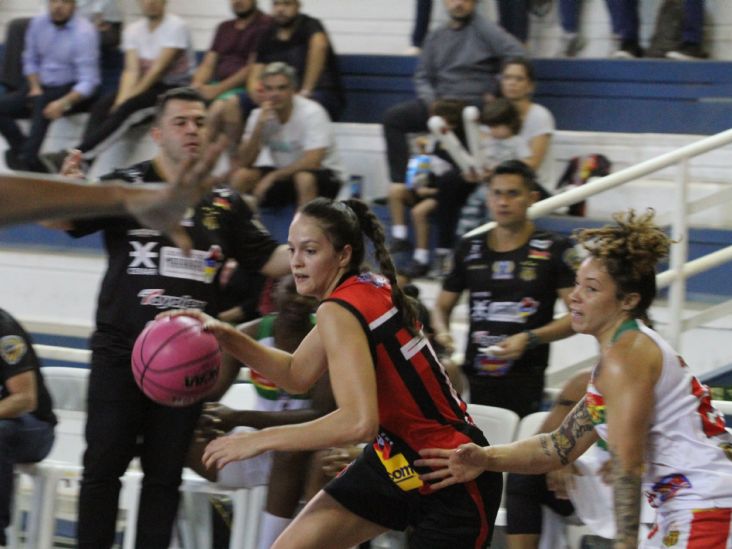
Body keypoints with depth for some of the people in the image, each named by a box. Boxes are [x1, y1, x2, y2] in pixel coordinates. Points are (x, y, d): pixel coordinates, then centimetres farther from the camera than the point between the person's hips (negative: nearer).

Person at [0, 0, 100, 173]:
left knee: (42, 102, -37)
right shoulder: (38, 23, 2)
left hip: (73, 91, -6)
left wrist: (64, 103, -34)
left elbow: (88, 81, -20)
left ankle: (28, 159, -38)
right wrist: (35, 87, -4)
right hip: (43, 88, 6)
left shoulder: (84, 32, -16)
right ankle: (21, 149, -22)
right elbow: (30, 60, 15)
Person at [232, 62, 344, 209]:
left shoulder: (312, 112, -20)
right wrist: (259, 125, -22)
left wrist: (271, 177, -26)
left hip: (323, 176, -5)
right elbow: (245, 163, -10)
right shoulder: (260, 115, -5)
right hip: (284, 174, 5)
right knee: (241, 177, -17)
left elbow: (312, 162, -27)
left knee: (304, 179, -37)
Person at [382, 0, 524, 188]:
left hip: (474, 103, -6)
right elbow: (422, 77, 18)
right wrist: (430, 100, -2)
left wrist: (497, 93, -14)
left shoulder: (485, 29, 1)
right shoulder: (436, 37, 18)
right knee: (393, 117, -12)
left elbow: (517, 54, -10)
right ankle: (398, 184, -15)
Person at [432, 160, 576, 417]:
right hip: (474, 378, 3)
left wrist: (529, 338, -15)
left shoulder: (555, 250, 1)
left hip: (525, 379, -3)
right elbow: (443, 305, 21)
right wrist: (442, 332, -2)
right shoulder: (469, 249, 13)